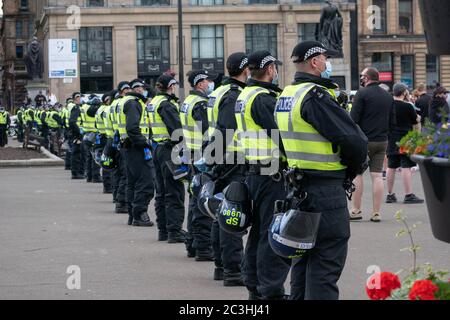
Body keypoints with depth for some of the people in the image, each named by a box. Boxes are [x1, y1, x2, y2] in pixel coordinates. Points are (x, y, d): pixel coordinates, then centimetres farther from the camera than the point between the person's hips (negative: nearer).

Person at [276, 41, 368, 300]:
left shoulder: (286, 96, 12)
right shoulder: (315, 96, -17)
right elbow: (354, 140, -21)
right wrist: (352, 169, -1)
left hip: (297, 187, 10)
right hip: (325, 189, -10)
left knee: (304, 256, 20)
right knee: (326, 263, -6)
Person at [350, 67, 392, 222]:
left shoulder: (362, 93, -9)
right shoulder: (388, 96, 11)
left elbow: (353, 119, -13)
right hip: (382, 141, 5)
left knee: (357, 174, 3)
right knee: (377, 175, 5)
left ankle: (356, 210, 3)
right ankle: (376, 212, 2)